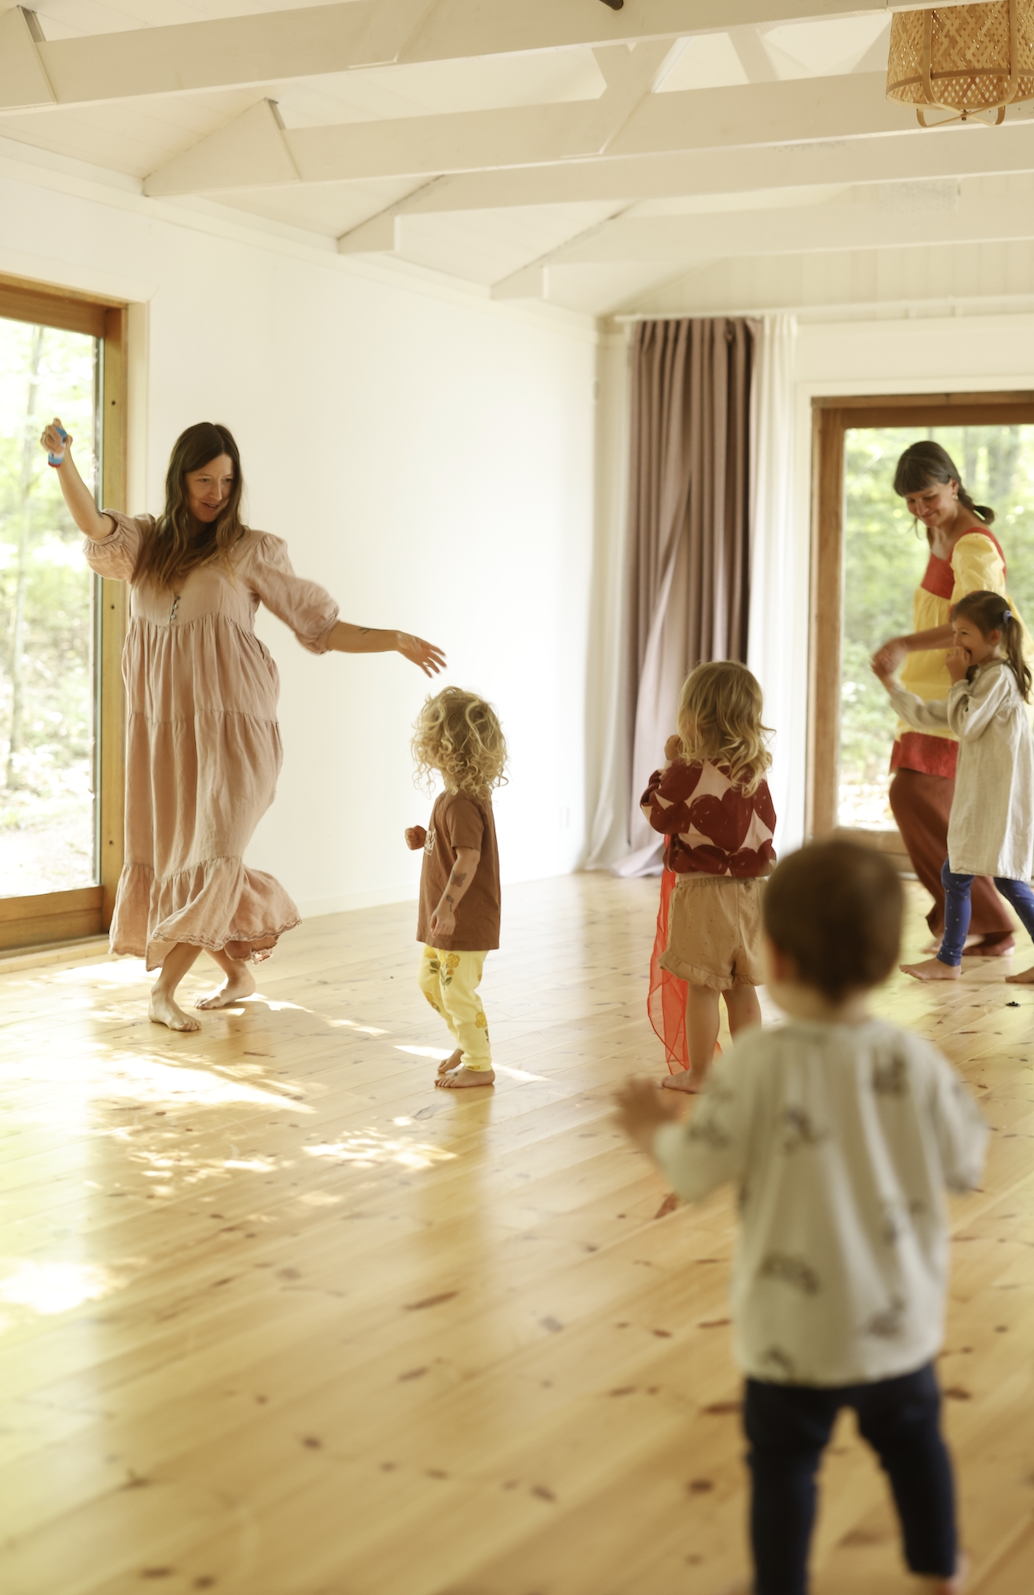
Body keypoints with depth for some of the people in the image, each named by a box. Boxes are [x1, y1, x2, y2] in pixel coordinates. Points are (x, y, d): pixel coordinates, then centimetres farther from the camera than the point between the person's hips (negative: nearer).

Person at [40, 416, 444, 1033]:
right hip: (163, 731, 4)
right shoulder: (148, 542, 9)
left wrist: (396, 640, -9)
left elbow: (324, 628, 3)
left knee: (211, 856, -13)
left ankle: (164, 990, -5)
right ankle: (237, 972, 27)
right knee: (167, 858, 10)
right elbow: (94, 525, -12)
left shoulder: (252, 551, 2)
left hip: (231, 728, -4)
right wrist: (63, 460, -28)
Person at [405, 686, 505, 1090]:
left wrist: (447, 906, -32)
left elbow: (468, 858, -29)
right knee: (430, 981, 22)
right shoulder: (463, 795, 8)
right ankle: (466, 1043, 36)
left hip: (464, 920, -11)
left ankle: (479, 1065, 12)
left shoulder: (461, 803, -24)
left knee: (458, 991, 0)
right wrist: (425, 839, 5)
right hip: (444, 919, 11)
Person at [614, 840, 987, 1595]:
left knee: (784, 1461, 14)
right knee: (912, 1440, 26)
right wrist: (958, 1112, 17)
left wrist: (656, 1131, 4)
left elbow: (699, 1172, -16)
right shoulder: (918, 1062, -14)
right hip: (901, 1317, 4)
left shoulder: (758, 1065, -22)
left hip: (794, 1328, -3)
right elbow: (966, 1165, -3)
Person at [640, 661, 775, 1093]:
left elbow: (657, 814, -2)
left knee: (702, 987, 3)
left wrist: (668, 767, 8)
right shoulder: (754, 773, 3)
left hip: (702, 891, -6)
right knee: (742, 987, 15)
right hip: (749, 890, 6)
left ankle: (698, 1073, 11)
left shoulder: (687, 773, -15)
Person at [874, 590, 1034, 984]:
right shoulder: (980, 678, 19)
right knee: (955, 874, 11)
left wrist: (958, 681, -8)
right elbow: (927, 716, 21)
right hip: (976, 796, 10)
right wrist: (891, 686, 20)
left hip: (1001, 797, -10)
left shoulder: (999, 675, -12)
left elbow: (966, 725, -18)